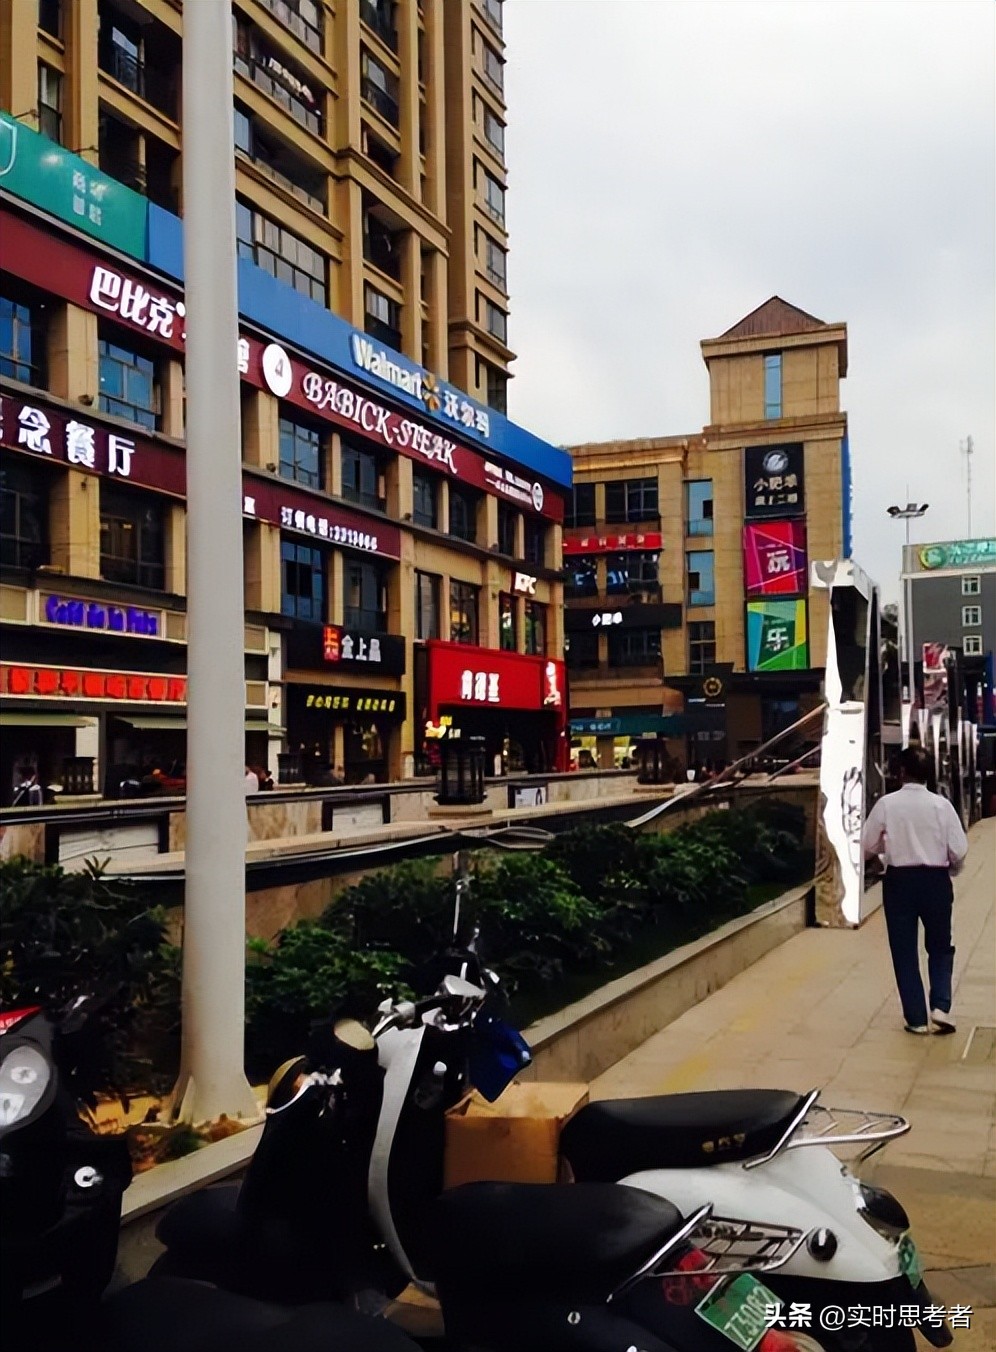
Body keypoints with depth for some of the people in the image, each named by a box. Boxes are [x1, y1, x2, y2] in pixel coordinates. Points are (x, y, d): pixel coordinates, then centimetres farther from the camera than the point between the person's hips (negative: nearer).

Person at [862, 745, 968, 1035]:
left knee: (905, 952, 10)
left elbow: (867, 846, -1)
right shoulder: (941, 805, -8)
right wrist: (951, 870, 15)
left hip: (899, 881, 0)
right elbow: (960, 851, -7)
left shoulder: (887, 804, -8)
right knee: (940, 948, 18)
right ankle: (941, 1007, 2)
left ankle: (916, 1018, 12)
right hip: (935, 881, 0)